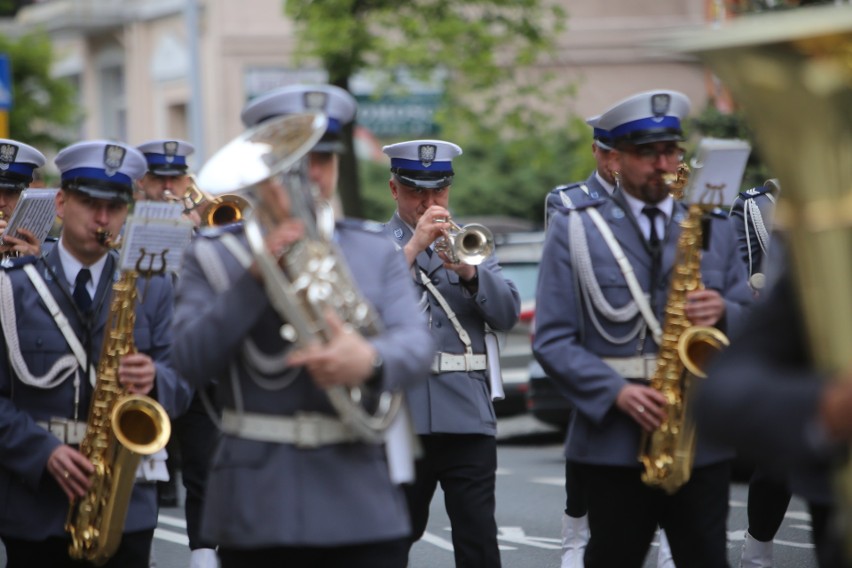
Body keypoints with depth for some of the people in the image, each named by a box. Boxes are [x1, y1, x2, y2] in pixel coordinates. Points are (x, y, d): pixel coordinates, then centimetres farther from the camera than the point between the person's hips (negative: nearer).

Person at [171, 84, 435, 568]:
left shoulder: (377, 252, 11)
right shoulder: (214, 256, 6)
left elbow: (418, 343, -4)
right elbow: (188, 363, -7)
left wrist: (371, 360, -28)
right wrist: (256, 277, -18)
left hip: (363, 505, 1)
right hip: (260, 512, -1)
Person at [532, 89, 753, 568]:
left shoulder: (714, 228, 14)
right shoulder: (575, 231, 4)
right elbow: (553, 340, -2)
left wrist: (724, 313, -10)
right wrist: (617, 392, -17)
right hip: (614, 440, -2)